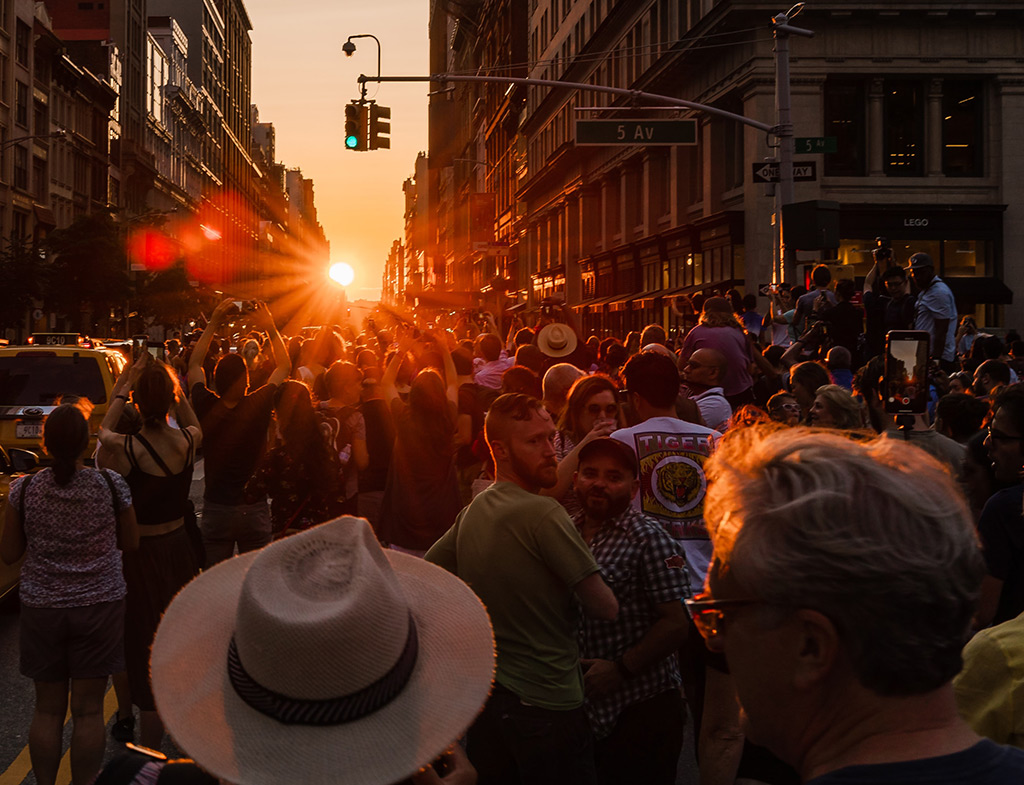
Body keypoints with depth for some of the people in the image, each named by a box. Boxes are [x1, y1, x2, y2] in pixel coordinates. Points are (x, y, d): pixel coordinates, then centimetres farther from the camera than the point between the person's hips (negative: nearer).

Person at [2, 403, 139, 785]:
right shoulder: (111, 485, -11)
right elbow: (130, 542, 2)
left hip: (42, 608, 1)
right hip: (99, 606, -1)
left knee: (47, 709, 13)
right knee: (88, 710, 7)